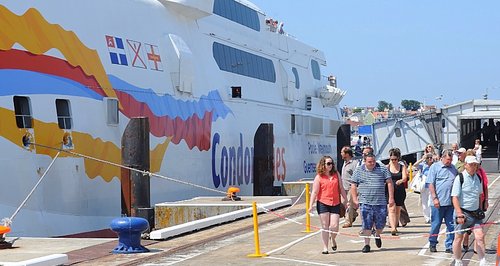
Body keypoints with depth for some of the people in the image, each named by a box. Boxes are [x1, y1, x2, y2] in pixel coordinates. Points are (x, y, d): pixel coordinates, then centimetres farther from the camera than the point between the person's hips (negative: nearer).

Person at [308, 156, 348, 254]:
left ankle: (333, 239, 27)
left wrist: (345, 200, 16)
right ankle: (325, 248, 9)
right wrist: (311, 205, -11)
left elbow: (341, 189, 16)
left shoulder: (336, 174, 9)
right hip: (323, 204, -2)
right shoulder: (319, 177, -1)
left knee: (334, 226, -6)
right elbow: (315, 192, -4)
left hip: (335, 204, 2)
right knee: (325, 227, 1)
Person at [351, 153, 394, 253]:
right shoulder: (358, 171, 6)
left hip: (380, 202, 0)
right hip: (365, 203, 0)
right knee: (366, 225, -3)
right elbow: (353, 185, 9)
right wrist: (355, 199, 1)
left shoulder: (382, 169, 4)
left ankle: (377, 236, 36)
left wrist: (391, 198, -3)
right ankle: (367, 244, 6)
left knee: (380, 224, 5)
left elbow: (389, 183, 4)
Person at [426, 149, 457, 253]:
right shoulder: (435, 167, -1)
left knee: (451, 225, 4)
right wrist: (434, 198, -11)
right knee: (436, 224, 4)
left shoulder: (453, 168, 13)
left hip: (451, 202, 4)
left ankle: (449, 246, 12)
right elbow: (431, 184, -4)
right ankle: (432, 244, 18)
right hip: (438, 202, -4)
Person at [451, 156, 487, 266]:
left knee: (480, 237, -5)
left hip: (475, 213, 5)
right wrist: (459, 214, -20)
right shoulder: (460, 178, -11)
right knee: (458, 238, 5)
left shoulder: (478, 178, 7)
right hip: (463, 212, -5)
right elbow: (454, 197, -15)